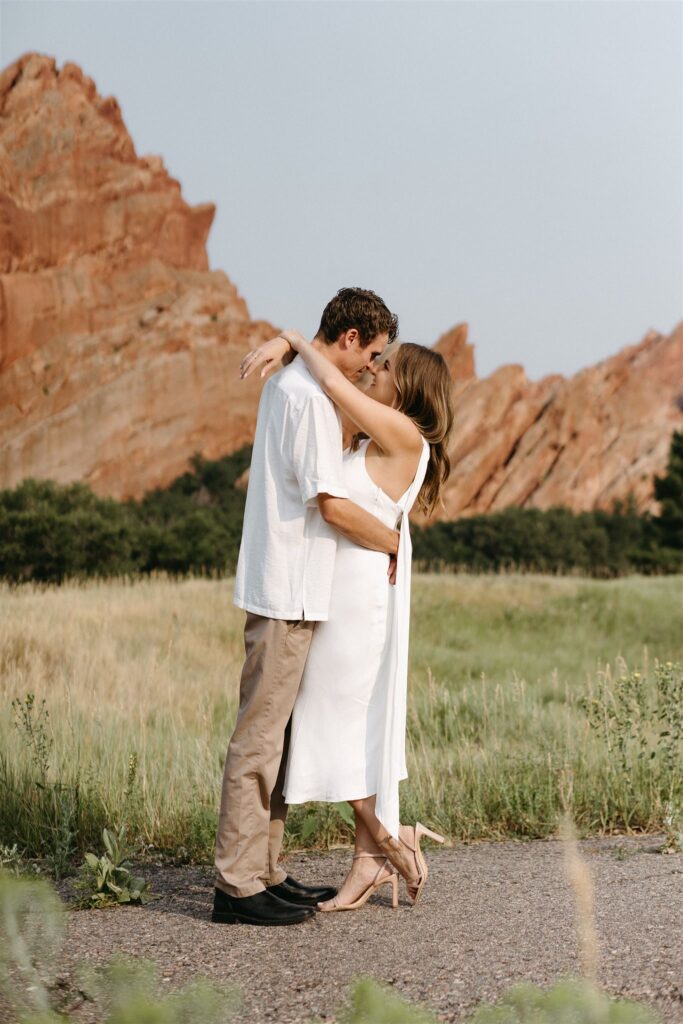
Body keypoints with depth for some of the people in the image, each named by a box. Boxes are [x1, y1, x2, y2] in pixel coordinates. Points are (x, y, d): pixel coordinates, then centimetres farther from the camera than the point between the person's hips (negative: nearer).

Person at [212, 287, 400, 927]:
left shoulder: (286, 383, 15)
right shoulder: (311, 398, -16)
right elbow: (333, 507, -19)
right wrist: (396, 543, -5)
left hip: (282, 591, 10)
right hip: (288, 593, -10)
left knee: (276, 733, 13)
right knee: (260, 735, -7)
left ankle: (263, 872, 19)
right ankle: (237, 885, -3)